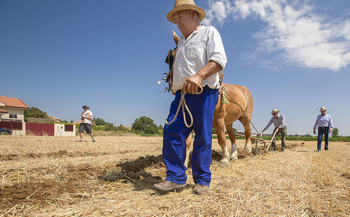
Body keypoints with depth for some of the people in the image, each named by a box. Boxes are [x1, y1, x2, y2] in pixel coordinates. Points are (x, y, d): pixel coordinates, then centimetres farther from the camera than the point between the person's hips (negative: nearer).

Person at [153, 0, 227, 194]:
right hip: (181, 95, 7)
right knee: (171, 133, -5)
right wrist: (175, 84, 13)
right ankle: (176, 177, 2)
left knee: (202, 138, -2)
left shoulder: (209, 33, 4)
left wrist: (199, 76, -29)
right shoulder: (181, 42, 25)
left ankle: (202, 180, 10)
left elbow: (219, 60, -12)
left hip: (203, 94, -6)